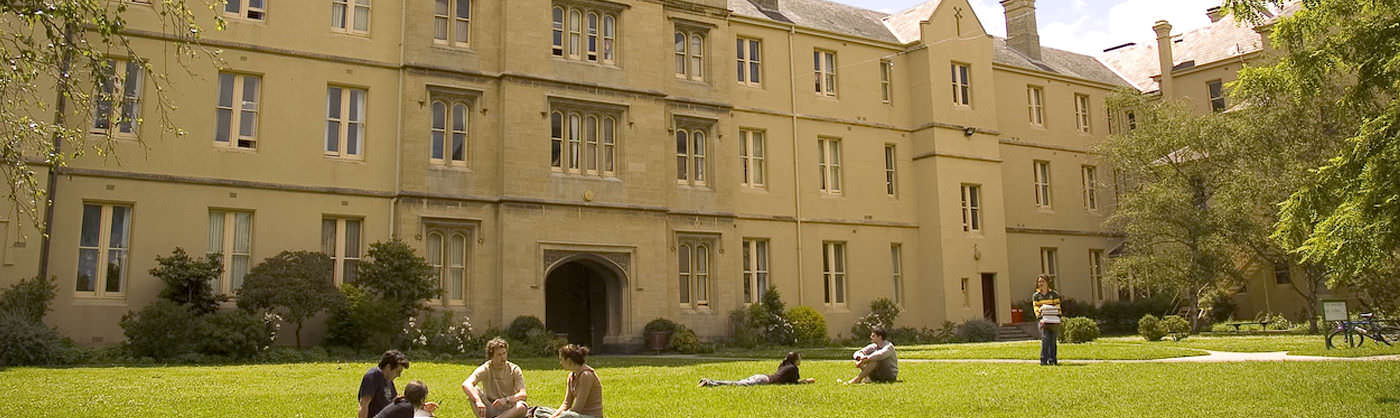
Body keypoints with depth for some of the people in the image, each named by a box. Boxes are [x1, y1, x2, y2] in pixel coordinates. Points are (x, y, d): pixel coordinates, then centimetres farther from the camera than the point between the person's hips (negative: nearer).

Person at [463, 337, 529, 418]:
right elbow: (465, 385, -25)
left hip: (509, 410, 0)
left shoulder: (514, 370, -6)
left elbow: (523, 395, -16)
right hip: (490, 410, 1)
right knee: (473, 391, -23)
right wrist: (478, 401, -43)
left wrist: (506, 400, -36)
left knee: (521, 407, -34)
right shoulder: (485, 369, -8)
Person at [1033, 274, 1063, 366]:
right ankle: (1043, 360, -14)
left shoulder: (1054, 294, 9)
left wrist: (1058, 319, -3)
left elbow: (1058, 308, 7)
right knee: (1045, 339, -14)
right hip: (1044, 322, -1)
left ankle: (1052, 360, 9)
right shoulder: (1036, 296, 10)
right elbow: (1036, 309, 4)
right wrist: (1040, 318, -10)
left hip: (1054, 322, 1)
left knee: (1053, 341, 2)